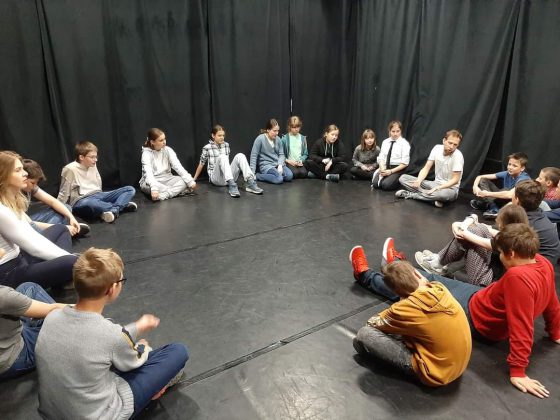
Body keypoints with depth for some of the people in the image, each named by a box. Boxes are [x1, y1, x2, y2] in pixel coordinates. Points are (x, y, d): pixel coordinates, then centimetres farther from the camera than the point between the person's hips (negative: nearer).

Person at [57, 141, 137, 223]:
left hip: (98, 196, 7)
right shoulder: (70, 169, -9)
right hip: (82, 201, -7)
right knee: (90, 204, -47)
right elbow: (64, 194, -4)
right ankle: (123, 205, -25)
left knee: (130, 189, -6)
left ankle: (114, 211, -30)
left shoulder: (93, 165, 10)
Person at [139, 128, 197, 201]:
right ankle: (178, 191, -29)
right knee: (149, 187, -39)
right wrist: (154, 187, -48)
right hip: (152, 181, -3)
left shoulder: (168, 150, -3)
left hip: (166, 179, 4)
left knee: (184, 181, -23)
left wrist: (190, 181, -26)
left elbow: (178, 166, -13)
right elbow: (148, 172, -30)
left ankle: (163, 195, -37)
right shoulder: (146, 153, -14)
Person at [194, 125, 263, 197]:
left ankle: (250, 183, -36)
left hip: (229, 177, 4)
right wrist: (194, 179, 16)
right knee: (222, 157, -32)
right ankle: (231, 185, -49)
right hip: (216, 178, -4)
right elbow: (201, 164, 9)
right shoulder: (207, 148, -1)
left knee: (240, 156, -19)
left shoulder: (226, 145, 11)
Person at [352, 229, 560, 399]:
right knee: (430, 280, 23)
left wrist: (518, 371, -29)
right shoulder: (543, 263, -10)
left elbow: (521, 327, -36)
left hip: (474, 317, -8)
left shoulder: (517, 277, -39)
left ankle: (366, 276, 26)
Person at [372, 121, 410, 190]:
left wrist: (391, 171, -16)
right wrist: (383, 169, -15)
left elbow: (404, 163, -9)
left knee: (386, 185, -28)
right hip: (385, 167, 4)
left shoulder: (404, 143, -5)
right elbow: (381, 158, 4)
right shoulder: (385, 142, 9)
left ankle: (399, 181, 2)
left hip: (398, 169, -4)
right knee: (375, 184, -20)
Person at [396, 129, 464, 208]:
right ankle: (433, 198, -20)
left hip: (450, 188, -5)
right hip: (436, 184, 5)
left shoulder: (458, 156, -18)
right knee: (403, 178, -7)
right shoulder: (437, 148, -3)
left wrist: (437, 188, -29)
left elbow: (455, 180, -18)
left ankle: (409, 194, -21)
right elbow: (426, 169, -2)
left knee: (443, 194, -45)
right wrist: (418, 181, -22)